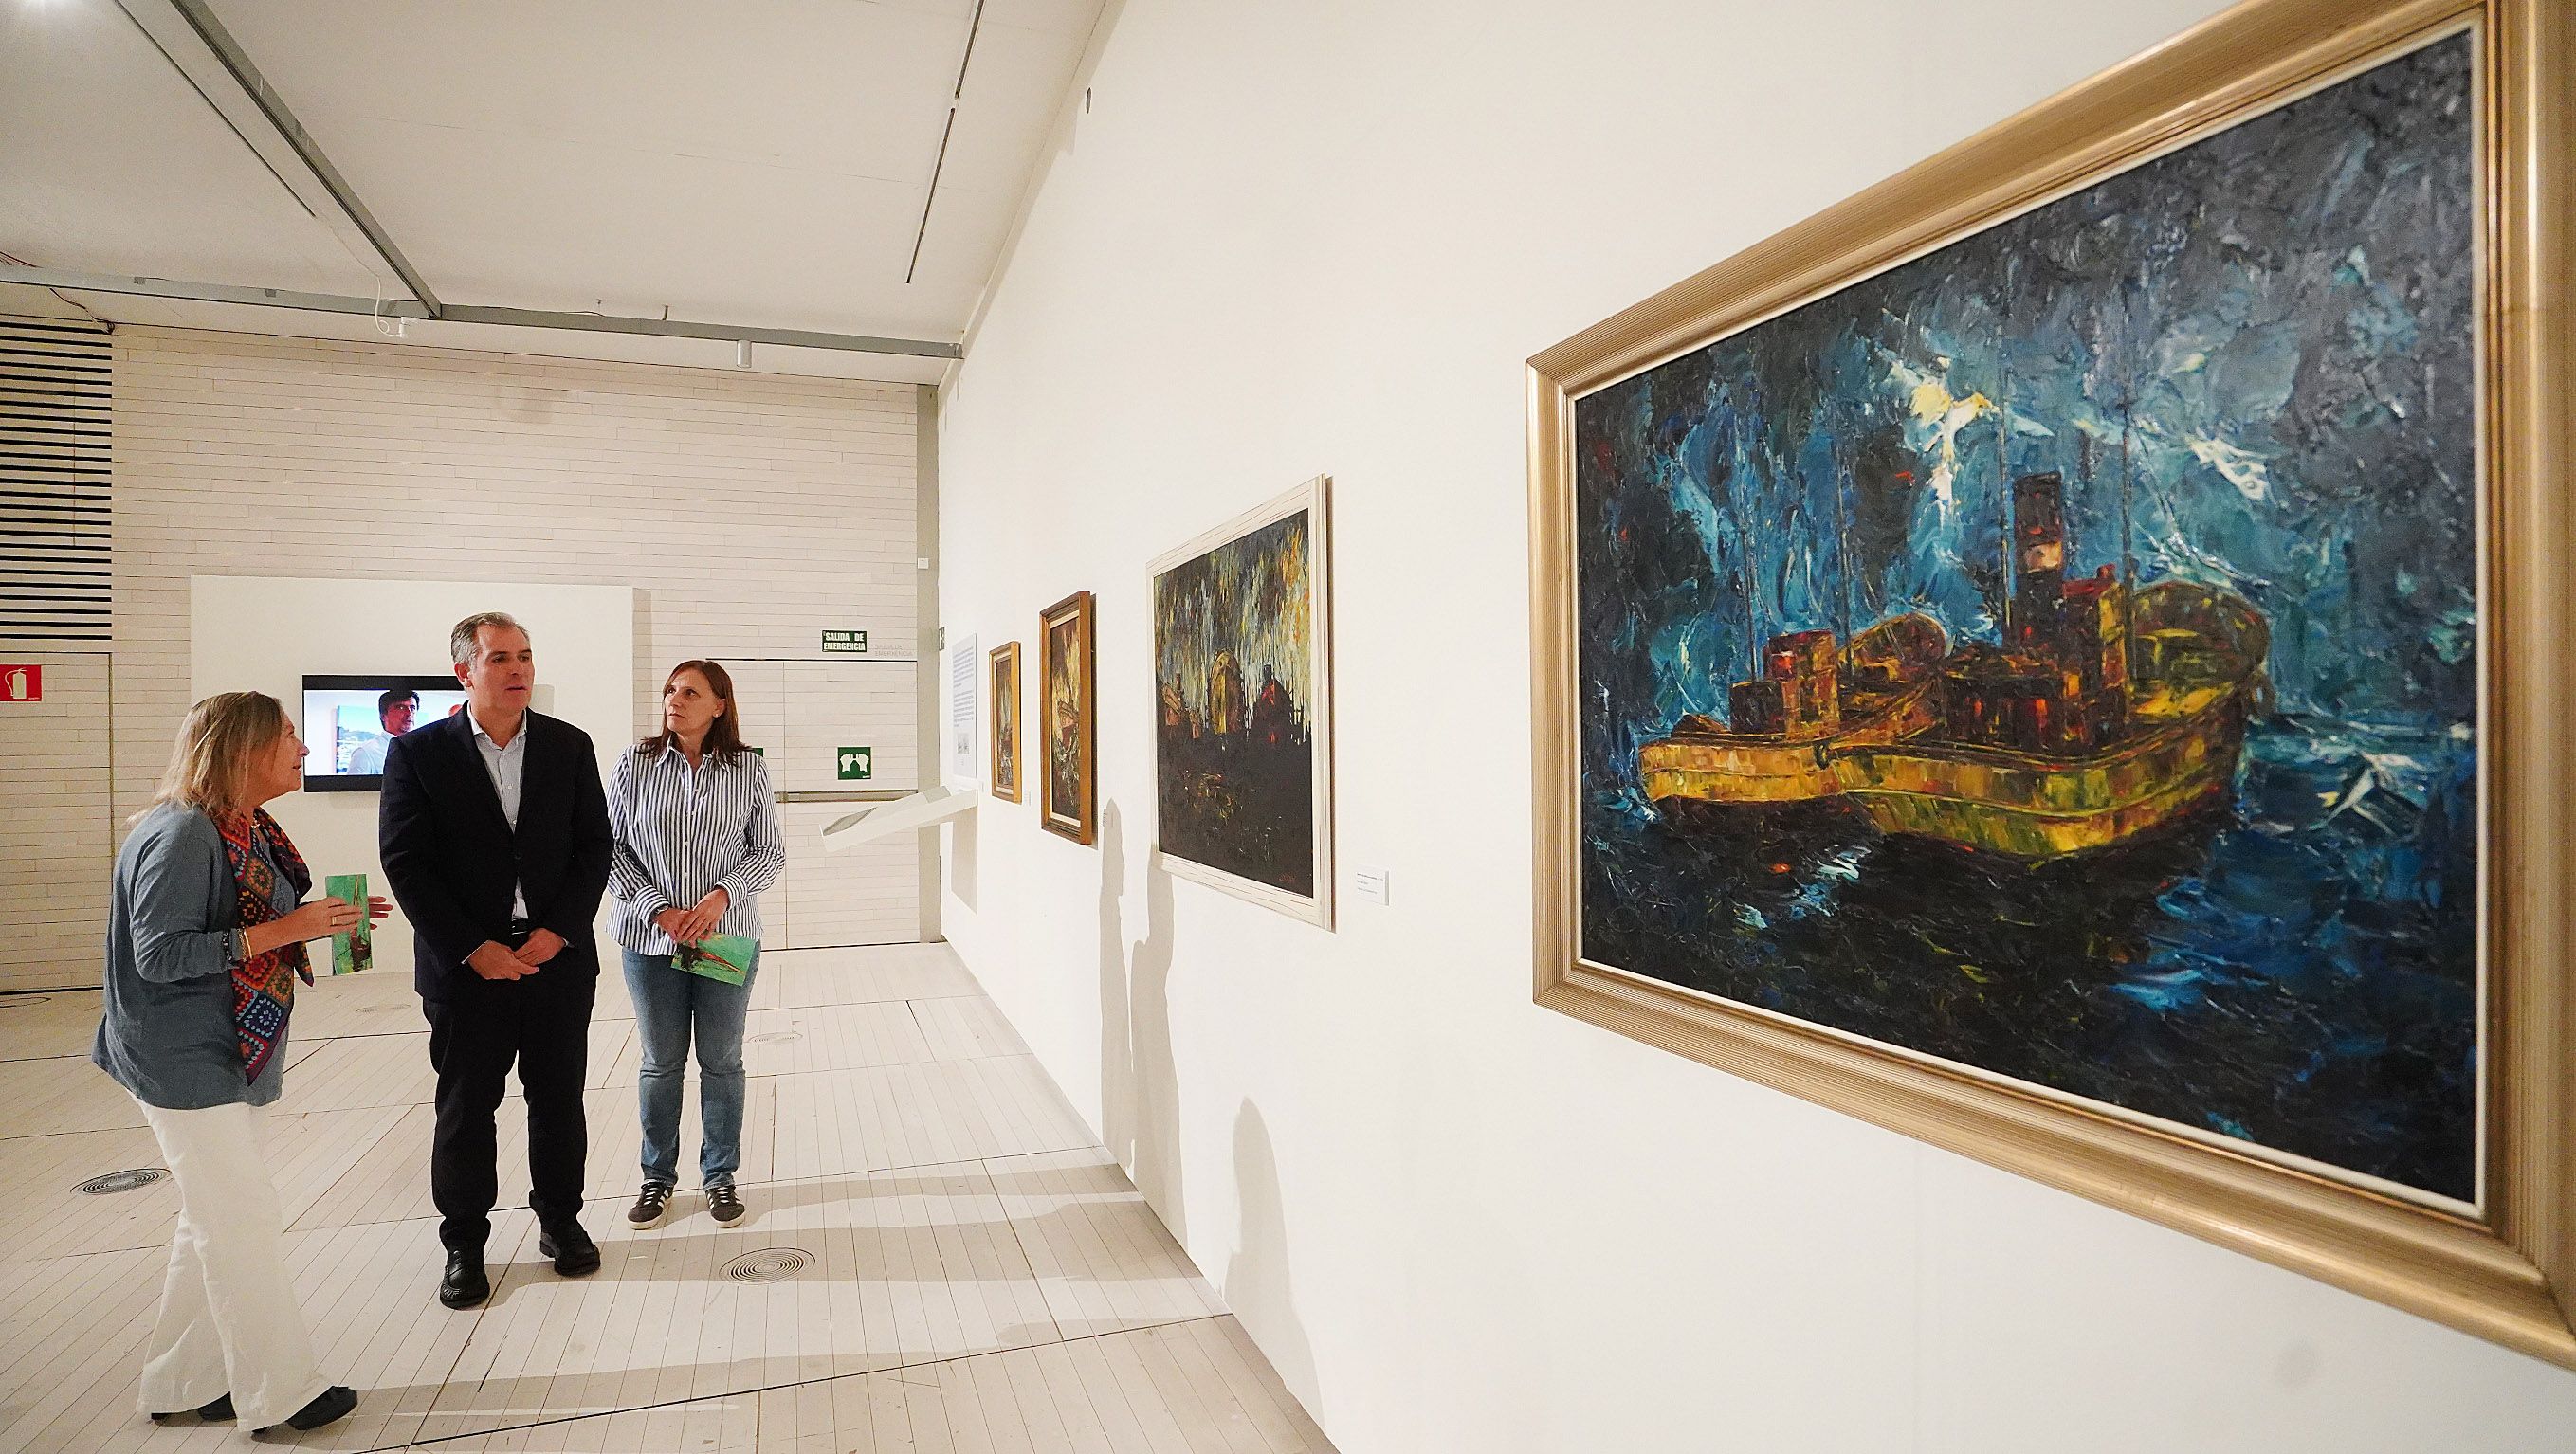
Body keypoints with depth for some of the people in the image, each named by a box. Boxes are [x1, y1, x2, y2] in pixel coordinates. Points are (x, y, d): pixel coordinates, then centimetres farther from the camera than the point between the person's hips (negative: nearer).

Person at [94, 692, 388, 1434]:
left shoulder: (249, 829, 8)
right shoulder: (181, 835, -20)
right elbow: (160, 954, -23)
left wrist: (326, 921, 2)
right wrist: (284, 929, -25)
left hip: (238, 1058, 10)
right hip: (187, 1063, -10)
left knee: (214, 1224, 18)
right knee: (244, 1226, -1)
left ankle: (184, 1384, 33)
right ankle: (281, 1391, 12)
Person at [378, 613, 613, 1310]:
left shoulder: (570, 746, 2)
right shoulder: (417, 753, -3)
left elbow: (595, 845, 2)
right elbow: (405, 863, -6)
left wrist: (558, 930, -9)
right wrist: (473, 948, -12)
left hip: (557, 958, 2)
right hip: (466, 966, -1)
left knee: (559, 1100, 11)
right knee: (465, 1109, 9)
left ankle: (560, 1220, 30)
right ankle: (464, 1244, 26)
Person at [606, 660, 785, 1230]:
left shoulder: (750, 769, -4)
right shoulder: (635, 763, -3)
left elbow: (771, 851, 1)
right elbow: (610, 848, -1)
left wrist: (723, 895, -15)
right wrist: (658, 909, -12)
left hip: (727, 936, 0)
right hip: (651, 936, 0)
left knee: (722, 1060, 10)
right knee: (660, 1062, 12)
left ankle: (720, 1177, 27)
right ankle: (657, 1177, 30)